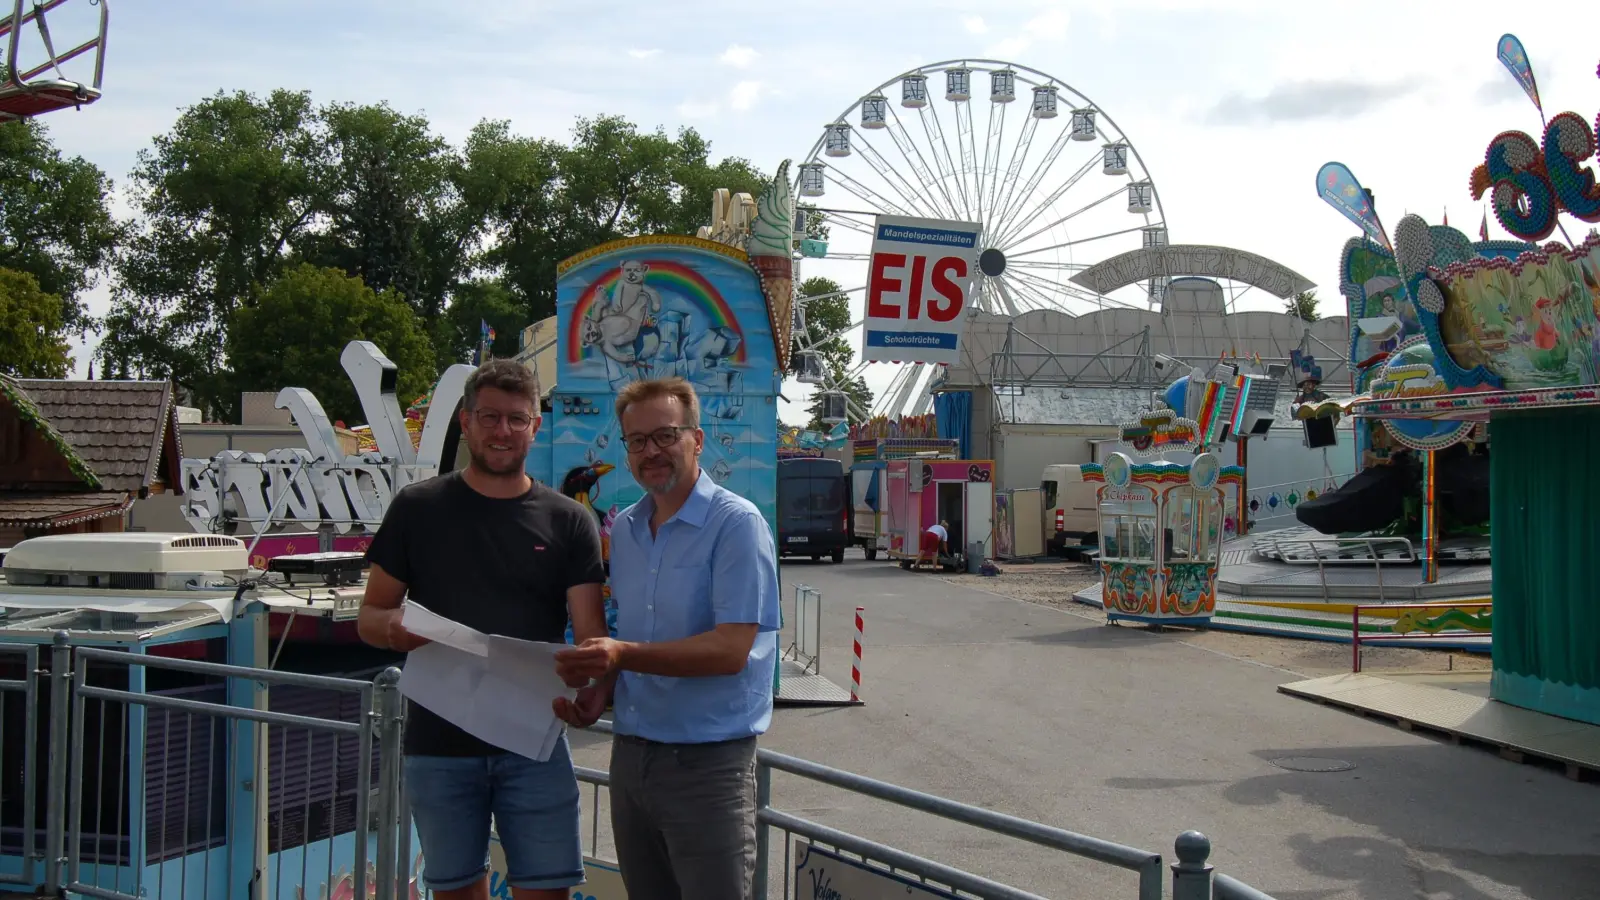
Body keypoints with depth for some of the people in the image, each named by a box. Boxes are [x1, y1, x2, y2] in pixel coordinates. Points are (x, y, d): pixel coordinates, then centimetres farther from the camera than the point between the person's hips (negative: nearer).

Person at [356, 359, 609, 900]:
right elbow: (369, 616, 7)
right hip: (439, 741, 1)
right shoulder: (418, 508, 6)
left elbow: (590, 634, -2)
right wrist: (395, 627, -18)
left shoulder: (569, 522, 5)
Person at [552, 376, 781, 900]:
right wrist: (600, 690, -1)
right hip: (630, 754, 7)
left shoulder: (736, 524, -12)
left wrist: (624, 656, -28)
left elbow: (730, 650, -20)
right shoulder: (623, 529, 11)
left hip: (707, 763, -7)